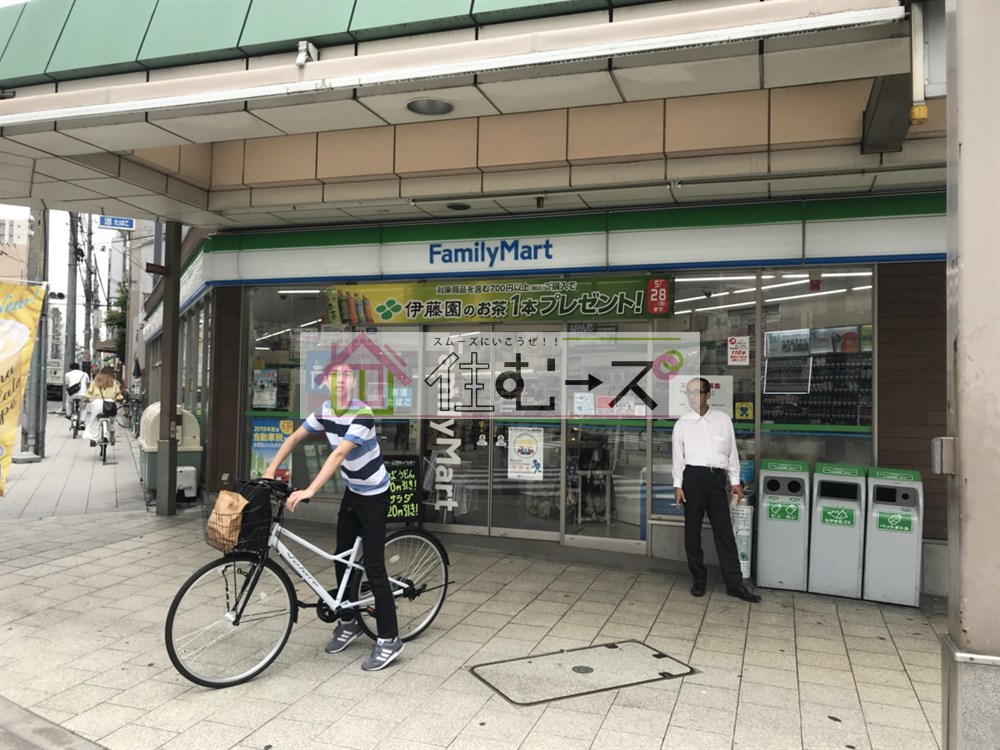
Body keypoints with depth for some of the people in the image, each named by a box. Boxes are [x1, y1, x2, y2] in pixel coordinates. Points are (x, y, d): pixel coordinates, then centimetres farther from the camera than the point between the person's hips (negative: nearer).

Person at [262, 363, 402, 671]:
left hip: (374, 496, -7)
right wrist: (270, 471, -2)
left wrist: (309, 490, -42)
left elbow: (339, 455, -36)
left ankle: (389, 639, 4)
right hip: (351, 492, 7)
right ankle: (349, 623, 31)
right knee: (342, 558, 13)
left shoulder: (363, 414, -27)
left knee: (373, 567, -6)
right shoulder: (325, 411, -5)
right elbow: (294, 438, 5)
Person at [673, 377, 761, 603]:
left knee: (724, 531, 2)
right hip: (693, 477, 0)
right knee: (692, 531, 5)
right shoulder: (682, 424, 4)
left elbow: (731, 451, 10)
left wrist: (735, 481, 8)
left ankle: (734, 584, 7)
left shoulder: (723, 420, 6)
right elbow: (678, 456, 4)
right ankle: (699, 578, 19)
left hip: (717, 477, 1)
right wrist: (678, 485, -1)